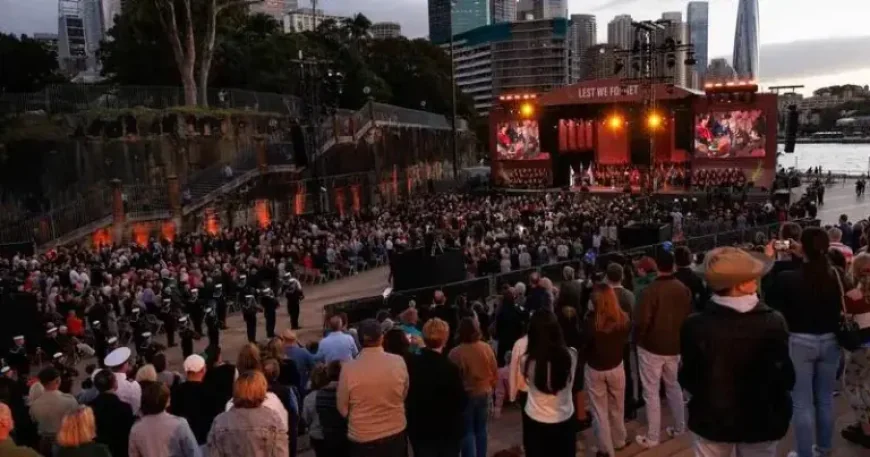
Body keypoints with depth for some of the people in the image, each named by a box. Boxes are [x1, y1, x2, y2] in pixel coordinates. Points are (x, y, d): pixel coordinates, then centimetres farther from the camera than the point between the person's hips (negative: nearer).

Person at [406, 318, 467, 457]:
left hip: (419, 430, 3)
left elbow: (406, 397, 1)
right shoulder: (450, 369, -23)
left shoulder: (410, 364, -12)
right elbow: (462, 402, -14)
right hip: (448, 432, -3)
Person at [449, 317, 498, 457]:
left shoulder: (455, 353, -21)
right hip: (484, 393, 4)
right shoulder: (487, 348, -9)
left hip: (464, 396, -4)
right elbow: (495, 372, 1)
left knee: (468, 431, 8)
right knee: (481, 429, 18)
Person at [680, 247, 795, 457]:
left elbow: (688, 379, -8)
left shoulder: (694, 325, -18)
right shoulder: (773, 323, -21)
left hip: (711, 421, 1)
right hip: (759, 422, 0)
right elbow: (785, 380, -12)